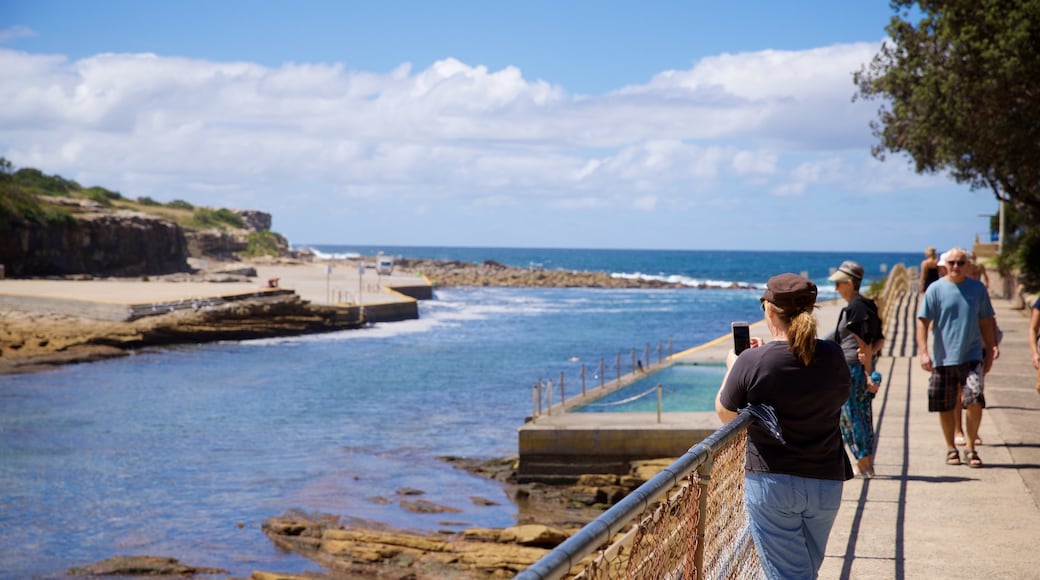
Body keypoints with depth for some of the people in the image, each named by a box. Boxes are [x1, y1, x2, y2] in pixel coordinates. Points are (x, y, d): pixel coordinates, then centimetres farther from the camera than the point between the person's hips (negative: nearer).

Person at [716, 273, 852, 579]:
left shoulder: (751, 362, -17)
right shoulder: (832, 356, -7)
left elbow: (725, 414, -2)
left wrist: (732, 367, 16)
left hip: (770, 482, -3)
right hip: (826, 482, 4)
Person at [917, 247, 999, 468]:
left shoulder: (978, 288, 5)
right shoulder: (936, 289, -2)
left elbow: (987, 321, 14)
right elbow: (923, 322, -5)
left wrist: (991, 348, 13)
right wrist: (923, 352, -14)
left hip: (972, 356, 0)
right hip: (943, 358, 0)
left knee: (975, 402, -13)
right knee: (945, 408, 7)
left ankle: (970, 447, 3)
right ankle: (951, 448, 25)